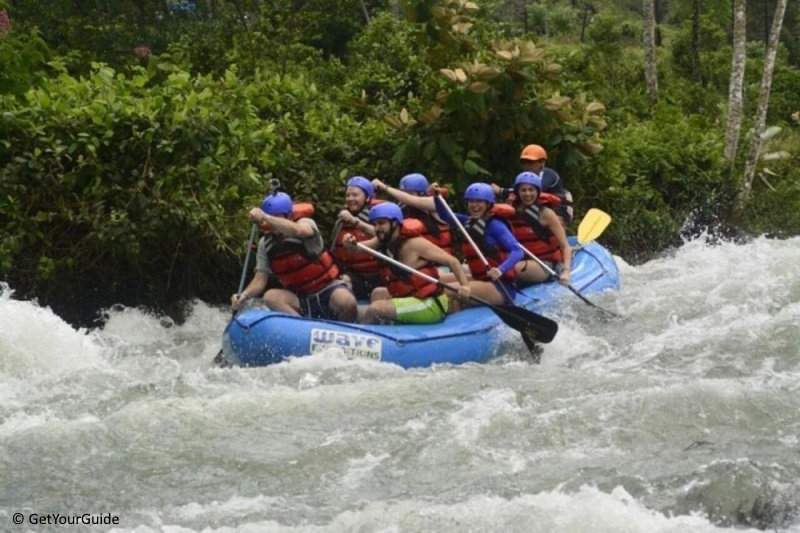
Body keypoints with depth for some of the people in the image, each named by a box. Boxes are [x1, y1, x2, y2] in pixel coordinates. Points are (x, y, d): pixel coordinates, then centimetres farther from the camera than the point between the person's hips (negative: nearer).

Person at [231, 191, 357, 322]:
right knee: (270, 297, -25)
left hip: (328, 290, -4)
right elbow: (260, 279, -4)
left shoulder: (306, 224, -11)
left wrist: (266, 217, -46)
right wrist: (245, 295, -25)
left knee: (347, 302, -34)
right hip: (300, 299, 4)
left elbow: (298, 230, -38)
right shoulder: (265, 244, 2)